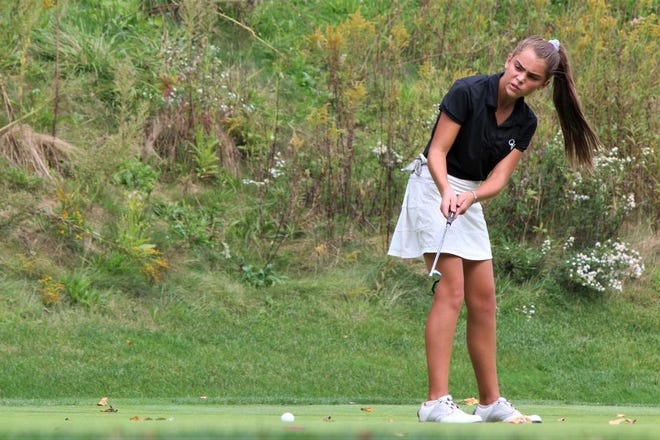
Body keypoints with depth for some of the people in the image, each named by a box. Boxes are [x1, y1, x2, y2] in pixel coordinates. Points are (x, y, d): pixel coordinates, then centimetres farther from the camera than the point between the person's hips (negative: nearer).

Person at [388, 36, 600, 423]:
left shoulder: (525, 123, 0)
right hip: (434, 188, -7)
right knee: (452, 292, -17)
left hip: (471, 199, 7)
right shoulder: (468, 92, -18)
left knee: (484, 300, 8)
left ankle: (491, 401, 17)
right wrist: (447, 192, -35)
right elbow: (437, 151, -18)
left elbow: (499, 178, -7)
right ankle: (437, 401, -21)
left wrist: (469, 197, -27)